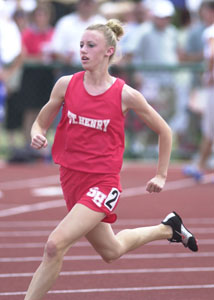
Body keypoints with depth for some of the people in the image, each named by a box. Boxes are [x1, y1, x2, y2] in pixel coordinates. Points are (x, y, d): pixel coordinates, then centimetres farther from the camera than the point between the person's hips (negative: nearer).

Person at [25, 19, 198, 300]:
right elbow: (41, 123, 9)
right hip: (72, 179, 5)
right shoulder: (66, 84, -3)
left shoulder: (126, 95, -10)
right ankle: (167, 228, 49)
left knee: (56, 245, -23)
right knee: (111, 251, 23)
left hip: (103, 183, -5)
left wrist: (161, 175, 6)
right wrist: (37, 135, -14)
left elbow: (164, 131, 4)